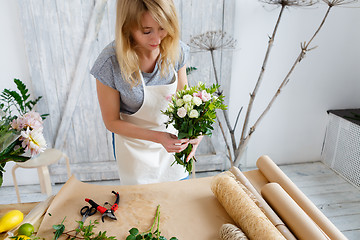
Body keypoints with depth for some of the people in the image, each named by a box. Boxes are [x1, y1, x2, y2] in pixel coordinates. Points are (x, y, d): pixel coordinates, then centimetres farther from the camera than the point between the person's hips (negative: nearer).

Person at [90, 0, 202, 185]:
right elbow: (112, 122, -17)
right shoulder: (110, 63, -28)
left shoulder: (176, 50, -18)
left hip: (172, 139, 3)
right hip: (135, 146, -3)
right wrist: (158, 137, -28)